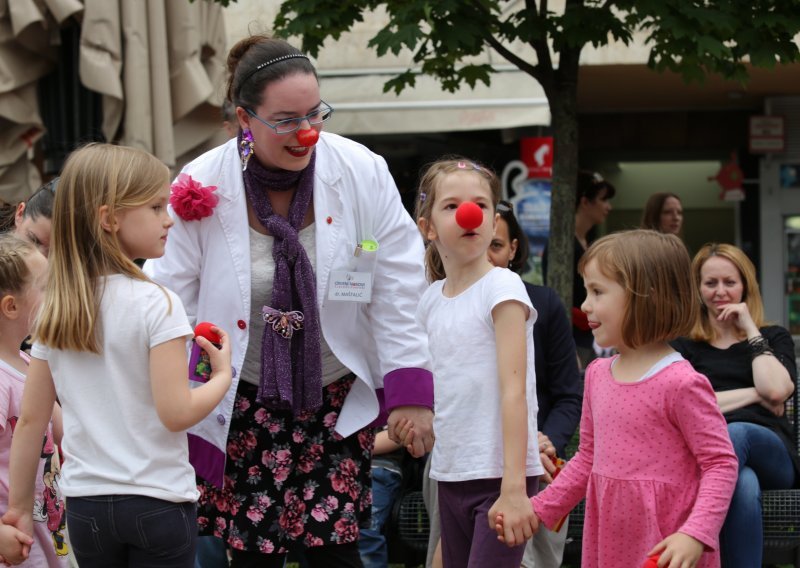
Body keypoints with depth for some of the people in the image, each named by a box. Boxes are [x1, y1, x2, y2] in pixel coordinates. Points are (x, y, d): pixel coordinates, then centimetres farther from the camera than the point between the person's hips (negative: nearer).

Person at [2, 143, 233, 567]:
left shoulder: (54, 310, 3)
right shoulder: (156, 305, -13)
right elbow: (177, 413, -18)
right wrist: (222, 375, 0)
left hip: (85, 503, 5)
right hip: (157, 501, -5)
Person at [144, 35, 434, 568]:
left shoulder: (363, 173, -10)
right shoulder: (202, 188, -12)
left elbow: (397, 295, -5)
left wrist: (410, 391, -6)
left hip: (337, 398, 0)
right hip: (243, 404, 0)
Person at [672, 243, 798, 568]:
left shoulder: (774, 337, 20)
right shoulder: (685, 346, 19)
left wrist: (750, 330, 3)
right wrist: (754, 395, -1)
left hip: (770, 454, 1)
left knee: (735, 434, -39)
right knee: (744, 485, -41)